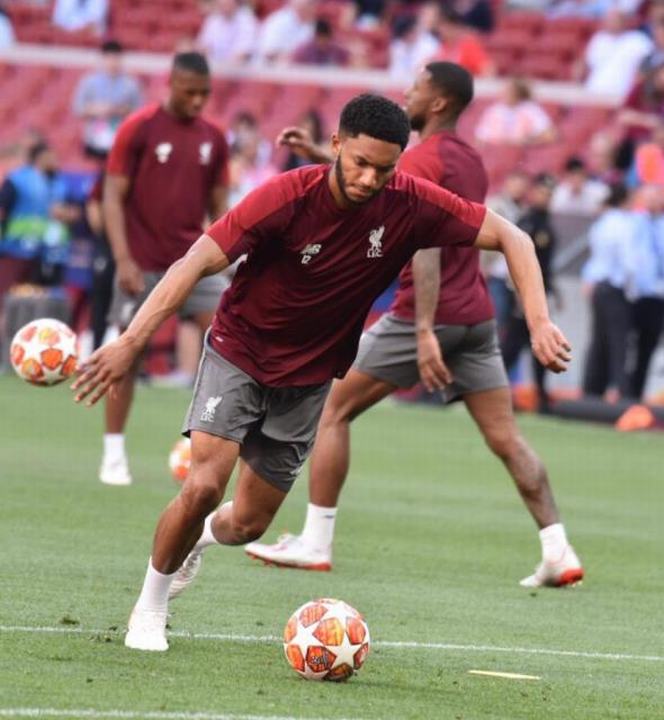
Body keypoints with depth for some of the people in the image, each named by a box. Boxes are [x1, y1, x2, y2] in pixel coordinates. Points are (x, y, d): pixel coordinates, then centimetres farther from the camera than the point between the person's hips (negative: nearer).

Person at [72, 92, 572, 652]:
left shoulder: (410, 205, -17)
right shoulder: (288, 197, -26)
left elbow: (510, 238, -10)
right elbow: (198, 262, -29)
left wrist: (539, 322, -23)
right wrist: (131, 341, -39)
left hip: (308, 380, 3)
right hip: (240, 353, -3)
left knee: (249, 523, 4)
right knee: (204, 486, -20)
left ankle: (201, 536, 42)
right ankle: (150, 607, 6)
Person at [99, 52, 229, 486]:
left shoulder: (213, 138, 7)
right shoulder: (138, 129, -6)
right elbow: (114, 196, -7)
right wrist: (123, 260, -14)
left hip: (194, 261, 4)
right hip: (144, 264, -4)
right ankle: (114, 454, 9)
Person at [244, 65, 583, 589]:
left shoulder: (421, 161, -11)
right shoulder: (470, 161, 16)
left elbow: (426, 247, -22)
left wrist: (425, 332, -28)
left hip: (426, 315, -8)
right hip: (477, 316, 8)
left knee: (336, 410, 5)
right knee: (506, 438, 4)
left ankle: (315, 542, 4)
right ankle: (558, 551, -7)